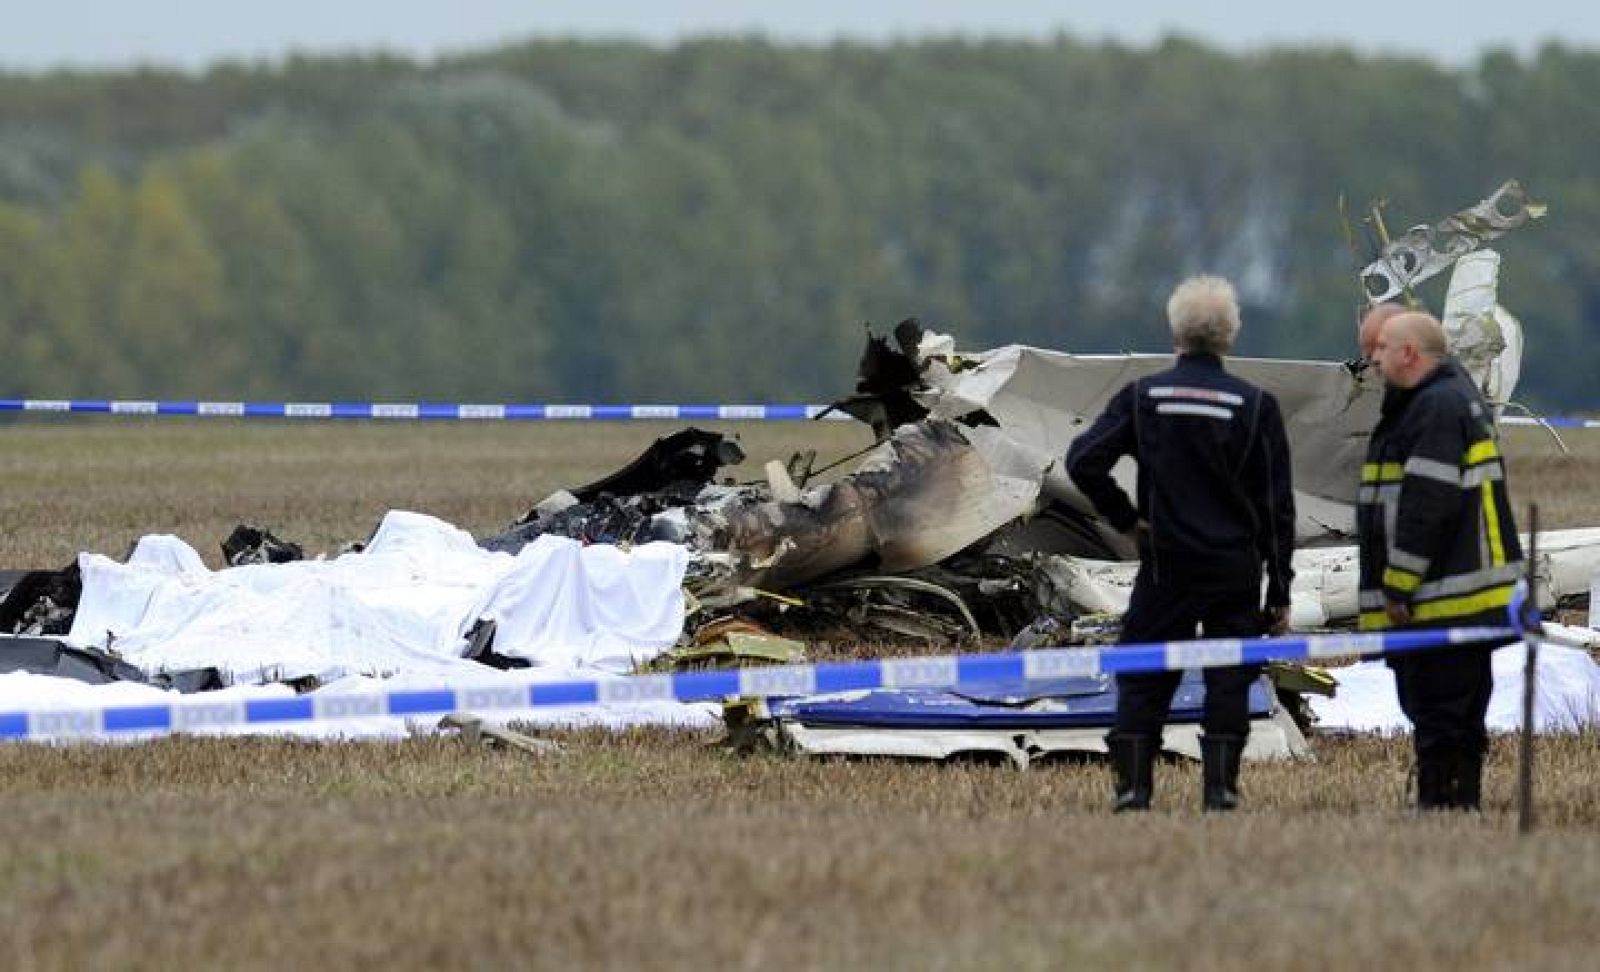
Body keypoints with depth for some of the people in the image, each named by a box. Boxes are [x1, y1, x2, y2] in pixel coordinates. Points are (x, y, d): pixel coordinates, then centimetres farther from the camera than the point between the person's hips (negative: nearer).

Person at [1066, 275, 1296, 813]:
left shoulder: (1143, 397, -2)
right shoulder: (1254, 406, -2)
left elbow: (1083, 460, -11)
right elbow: (1277, 507, -1)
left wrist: (1125, 517, 1)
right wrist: (1280, 592, 4)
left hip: (1165, 567, 0)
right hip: (1236, 571, 0)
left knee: (1143, 682, 7)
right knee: (1228, 683, 6)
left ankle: (1133, 787, 1)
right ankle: (1220, 789, 0)